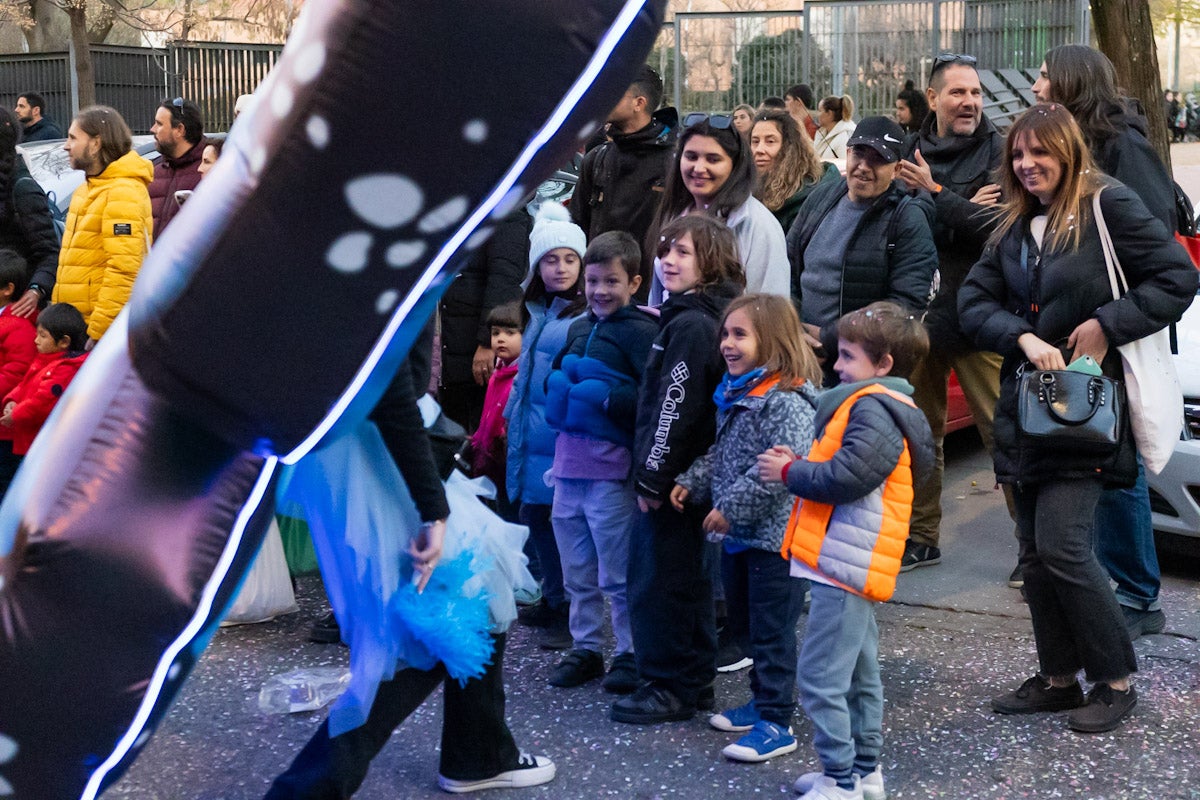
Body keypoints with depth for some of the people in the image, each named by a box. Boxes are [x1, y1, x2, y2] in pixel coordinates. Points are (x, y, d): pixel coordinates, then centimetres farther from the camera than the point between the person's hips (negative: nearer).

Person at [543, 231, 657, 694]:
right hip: (568, 463, 7)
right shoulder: (578, 329, 15)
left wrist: (606, 398, -19)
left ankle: (632, 654, 15)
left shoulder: (641, 331, -9)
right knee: (577, 573, 16)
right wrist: (558, 389, 8)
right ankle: (585, 648, 28)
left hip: (611, 469, -7)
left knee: (618, 576, 2)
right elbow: (555, 377, 26)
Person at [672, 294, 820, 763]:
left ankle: (776, 724, 9)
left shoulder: (787, 401, -20)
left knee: (771, 631, -1)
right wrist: (692, 482, 9)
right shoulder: (734, 394, 11)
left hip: (774, 535, -10)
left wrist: (731, 507, -25)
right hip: (736, 535, 10)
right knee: (744, 625, 20)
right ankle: (763, 702, 34)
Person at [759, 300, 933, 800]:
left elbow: (848, 477, -25)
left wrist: (789, 472, -12)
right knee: (859, 674, 18)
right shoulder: (875, 404, 19)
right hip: (852, 565, 11)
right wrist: (798, 467, 6)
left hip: (845, 564, -11)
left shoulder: (873, 410, -16)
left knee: (821, 677, -8)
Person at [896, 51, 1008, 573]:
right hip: (919, 313, 5)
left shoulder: (999, 153, -4)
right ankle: (921, 538, 28)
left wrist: (935, 194, -14)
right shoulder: (911, 151, 8)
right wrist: (964, 209, -14)